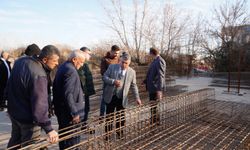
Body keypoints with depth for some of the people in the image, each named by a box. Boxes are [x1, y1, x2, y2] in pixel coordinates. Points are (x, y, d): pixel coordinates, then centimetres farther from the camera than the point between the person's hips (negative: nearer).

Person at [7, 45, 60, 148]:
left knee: (15, 141, 27)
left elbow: (10, 86, 12)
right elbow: (40, 104, -34)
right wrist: (48, 129, -30)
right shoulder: (39, 75, -32)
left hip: (14, 111, 9)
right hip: (27, 118, -8)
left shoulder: (21, 60, -3)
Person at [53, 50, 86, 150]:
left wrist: (56, 104, 22)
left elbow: (55, 88, 17)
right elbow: (68, 94, -27)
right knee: (72, 139, 2)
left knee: (63, 135, 23)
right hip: (68, 112, -10)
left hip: (61, 110, 10)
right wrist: (74, 113, -22)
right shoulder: (71, 71, -21)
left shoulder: (62, 67, 10)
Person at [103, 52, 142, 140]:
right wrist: (113, 81, -21)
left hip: (122, 98, 1)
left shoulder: (132, 72, 0)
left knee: (121, 117, 11)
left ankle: (119, 134, 31)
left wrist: (137, 97, -5)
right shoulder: (112, 67, -2)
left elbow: (133, 86, 4)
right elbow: (104, 77, -2)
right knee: (109, 117, 11)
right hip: (110, 97, 0)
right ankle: (107, 135, 27)